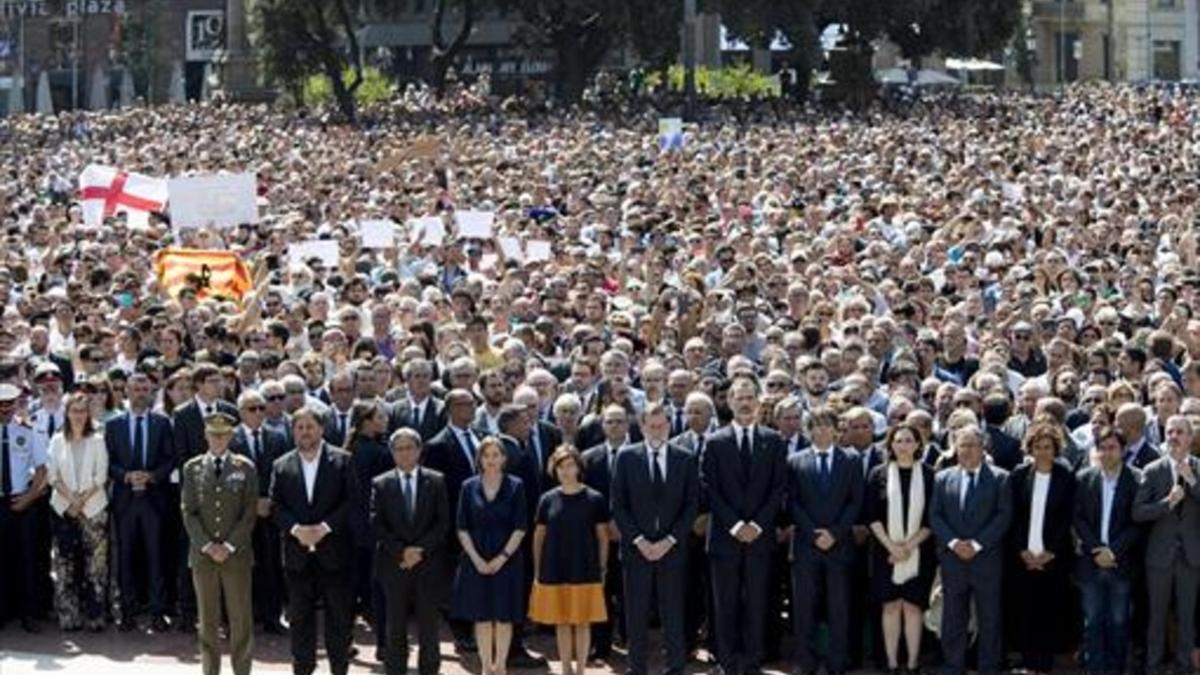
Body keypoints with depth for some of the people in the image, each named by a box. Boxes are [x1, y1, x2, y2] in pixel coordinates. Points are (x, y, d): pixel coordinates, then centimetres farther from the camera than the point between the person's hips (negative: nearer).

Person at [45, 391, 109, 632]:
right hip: (64, 508, 1)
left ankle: (94, 617, -1)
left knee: (95, 565, -4)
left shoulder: (97, 441, 4)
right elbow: (52, 476, 3)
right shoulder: (57, 441, 7)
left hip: (93, 509, -1)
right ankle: (69, 617, 5)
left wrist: (82, 500, -9)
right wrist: (71, 499, -8)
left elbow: (100, 477, 0)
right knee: (64, 565, 0)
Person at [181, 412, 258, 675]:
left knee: (241, 619, -1)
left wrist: (229, 545, -10)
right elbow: (189, 513, 3)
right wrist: (207, 545, -8)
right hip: (202, 554, 1)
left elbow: (250, 514, 0)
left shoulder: (245, 468, 4)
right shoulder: (192, 468, 7)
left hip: (237, 554, -1)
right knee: (207, 621, 5)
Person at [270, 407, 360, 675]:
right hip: (297, 553, 2)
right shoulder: (282, 466, 8)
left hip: (333, 550, -2)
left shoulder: (342, 460, 2)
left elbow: (352, 500, -5)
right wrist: (296, 529, -14)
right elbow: (276, 505, 3)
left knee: (339, 614, 3)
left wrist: (325, 527, -15)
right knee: (300, 617, 6)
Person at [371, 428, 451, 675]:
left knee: (428, 624, 3)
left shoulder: (436, 481, 5)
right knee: (395, 626, 3)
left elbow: (443, 522, 0)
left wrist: (420, 550, -11)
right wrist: (401, 551, -12)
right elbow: (376, 525, -1)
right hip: (393, 564, 0)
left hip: (429, 563, 0)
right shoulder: (380, 484, 5)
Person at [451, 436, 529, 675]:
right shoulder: (469, 487, 3)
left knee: (504, 617, 2)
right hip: (476, 561, 1)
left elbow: (520, 528, -4)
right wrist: (476, 559, -8)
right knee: (481, 617, 3)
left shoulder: (515, 486, -1)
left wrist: (502, 558, -11)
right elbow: (462, 528, 2)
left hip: (507, 560, -1)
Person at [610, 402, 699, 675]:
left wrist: (669, 541, -7)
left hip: (672, 548, 0)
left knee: (673, 612, 0)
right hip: (636, 548, 0)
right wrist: (639, 540, -7)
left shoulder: (686, 459, 5)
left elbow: (692, 506, 3)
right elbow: (618, 505, 2)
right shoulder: (626, 457, 4)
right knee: (636, 614, 1)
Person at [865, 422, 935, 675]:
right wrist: (890, 545, -10)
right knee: (891, 606, 2)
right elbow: (872, 515, 0)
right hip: (886, 551, 1)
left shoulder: (929, 475, 0)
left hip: (919, 552, -1)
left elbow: (932, 518, -2)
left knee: (913, 606, 0)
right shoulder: (879, 475, 3)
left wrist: (910, 545, -10)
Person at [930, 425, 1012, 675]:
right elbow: (935, 516, 6)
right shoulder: (942, 478, 10)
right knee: (953, 618, 4)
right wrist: (953, 542, -10)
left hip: (987, 558, -2)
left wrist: (977, 543, -12)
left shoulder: (999, 478, 2)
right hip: (952, 558, 2)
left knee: (989, 619, 2)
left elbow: (1004, 515, -5)